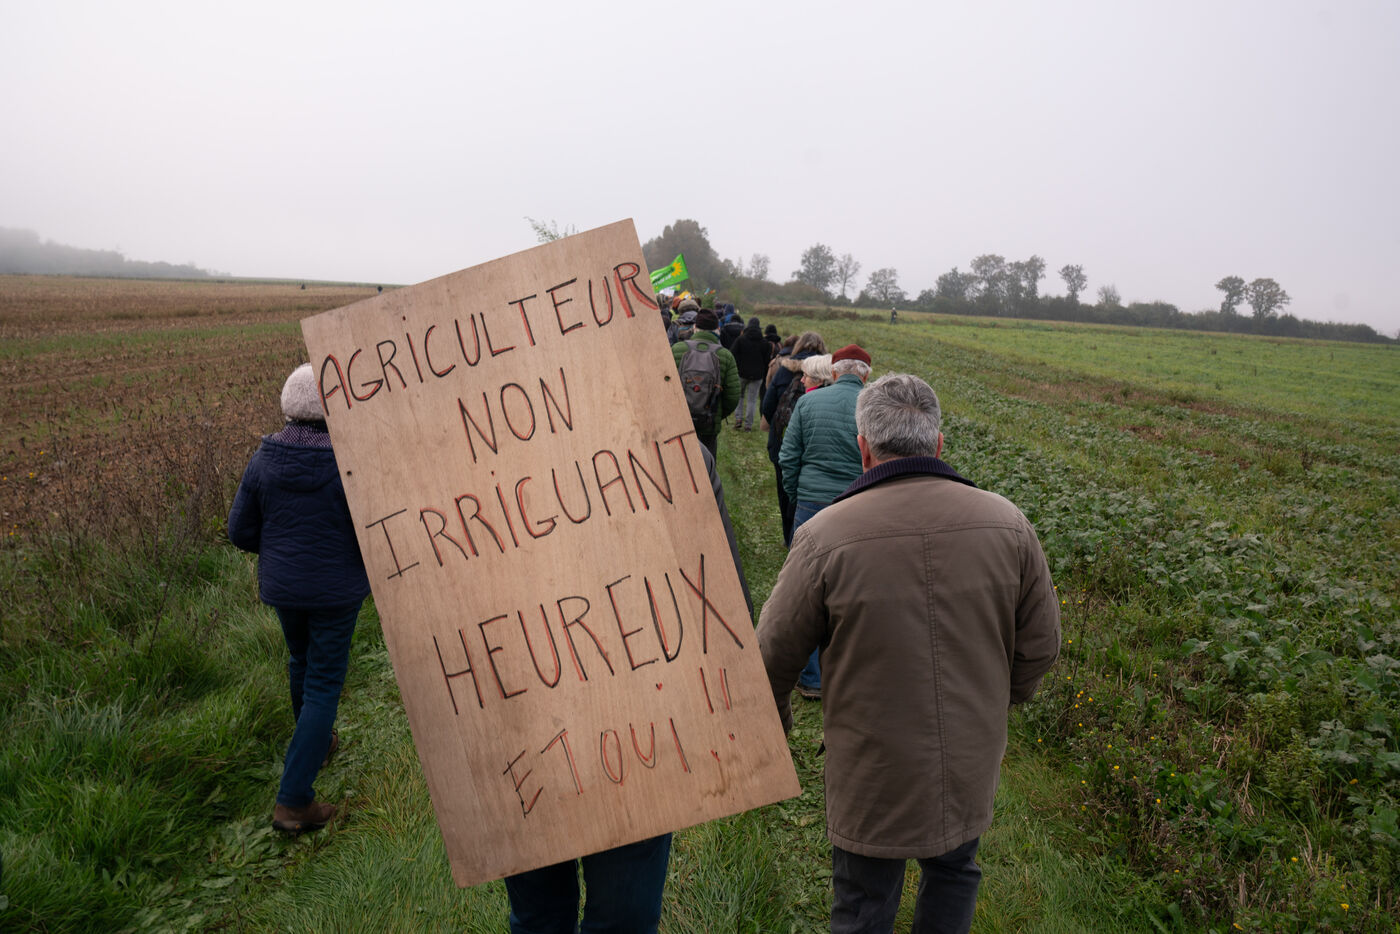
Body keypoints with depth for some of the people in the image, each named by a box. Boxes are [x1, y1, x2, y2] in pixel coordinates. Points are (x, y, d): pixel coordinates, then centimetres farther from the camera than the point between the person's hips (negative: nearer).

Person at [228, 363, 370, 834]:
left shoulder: (264, 459, -8)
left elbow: (240, 530, -1)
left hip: (282, 585, 5)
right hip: (336, 591, -5)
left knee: (302, 660, 29)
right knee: (324, 685, 6)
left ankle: (317, 742, 53)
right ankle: (293, 801, 4)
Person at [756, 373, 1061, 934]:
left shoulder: (825, 536, -21)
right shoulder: (1006, 524, -11)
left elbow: (774, 656, -11)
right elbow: (1039, 646, 1)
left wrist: (775, 720, 11)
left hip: (872, 776, -3)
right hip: (971, 766, 3)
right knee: (953, 875, 29)